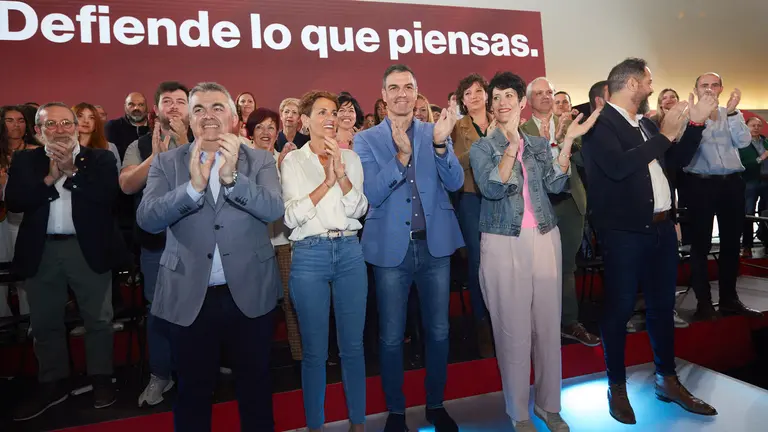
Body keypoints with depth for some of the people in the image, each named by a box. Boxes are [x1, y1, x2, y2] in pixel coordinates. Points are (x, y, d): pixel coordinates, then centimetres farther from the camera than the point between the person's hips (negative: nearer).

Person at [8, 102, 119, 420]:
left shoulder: (100, 158, 0)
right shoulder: (24, 161, 7)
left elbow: (108, 193, -14)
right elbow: (13, 201, -5)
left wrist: (71, 170, -15)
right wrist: (50, 177, -15)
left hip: (89, 248, -3)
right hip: (41, 252, 3)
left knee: (98, 319, 7)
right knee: (44, 323, 14)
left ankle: (101, 379, 23)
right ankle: (52, 384, 30)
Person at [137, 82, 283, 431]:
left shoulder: (260, 161, 0)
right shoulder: (166, 163, 1)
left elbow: (274, 209, -16)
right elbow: (147, 219, -12)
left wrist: (232, 176, -30)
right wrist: (194, 185, -27)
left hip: (249, 293, 0)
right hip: (188, 297, 1)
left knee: (256, 387, 16)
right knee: (193, 391, 16)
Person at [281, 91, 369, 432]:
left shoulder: (350, 157, 9)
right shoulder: (293, 161, 3)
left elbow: (358, 209, 0)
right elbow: (291, 217, -6)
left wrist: (341, 173, -15)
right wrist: (327, 181, -13)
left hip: (349, 252, 2)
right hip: (310, 255, -2)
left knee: (353, 345, 10)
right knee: (314, 350, 7)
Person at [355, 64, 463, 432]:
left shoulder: (435, 132, 5)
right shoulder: (366, 139, 0)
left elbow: (455, 183, -5)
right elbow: (372, 195, -11)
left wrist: (441, 143, -22)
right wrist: (401, 155, -25)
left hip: (435, 244, 2)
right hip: (391, 248, -1)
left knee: (438, 331, 13)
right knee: (391, 337, 8)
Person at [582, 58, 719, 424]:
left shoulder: (647, 124, 14)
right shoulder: (599, 123, -12)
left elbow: (677, 160, 22)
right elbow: (618, 166, -26)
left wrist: (695, 123, 10)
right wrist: (664, 134, -17)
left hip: (662, 228, 8)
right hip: (624, 232, -8)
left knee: (662, 305, 17)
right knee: (620, 308, 3)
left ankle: (667, 380, 33)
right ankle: (617, 387, 18)